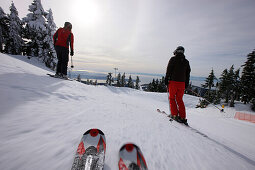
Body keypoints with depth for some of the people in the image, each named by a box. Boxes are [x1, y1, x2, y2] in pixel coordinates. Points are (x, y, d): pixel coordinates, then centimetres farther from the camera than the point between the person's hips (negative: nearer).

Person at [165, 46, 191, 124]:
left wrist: (166, 80, -2)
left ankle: (175, 115, 5)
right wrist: (186, 83, 19)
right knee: (179, 99, 12)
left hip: (173, 82, -5)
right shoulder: (186, 61, 14)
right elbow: (188, 73, 15)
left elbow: (168, 70, -7)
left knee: (172, 98, 8)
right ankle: (182, 117, 13)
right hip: (182, 83, 5)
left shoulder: (173, 59, -1)